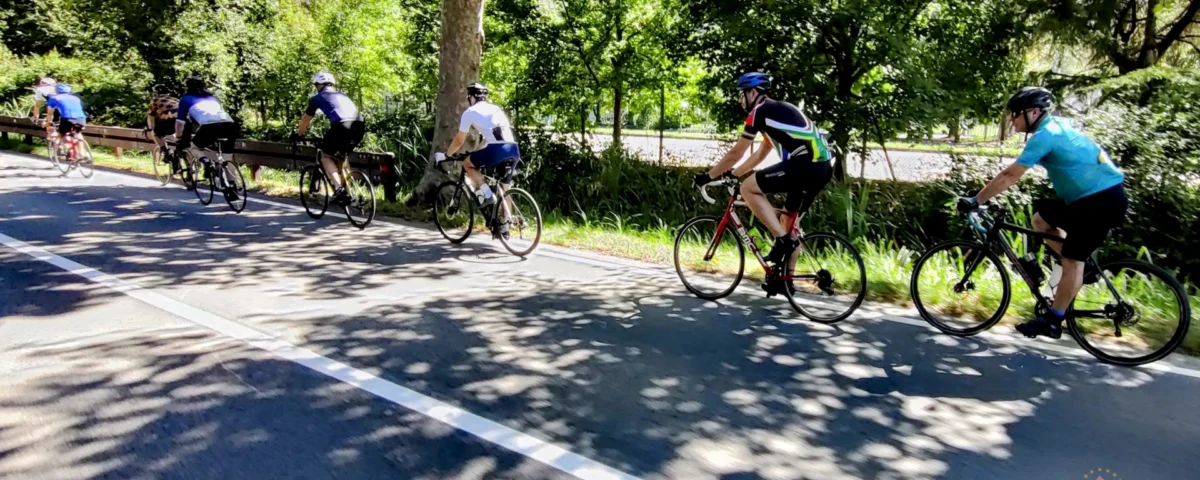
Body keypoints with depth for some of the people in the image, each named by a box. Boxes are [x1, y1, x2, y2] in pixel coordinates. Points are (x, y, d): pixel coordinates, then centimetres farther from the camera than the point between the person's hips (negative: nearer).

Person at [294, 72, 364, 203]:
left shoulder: (317, 98, 20)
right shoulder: (342, 95, 34)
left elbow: (305, 120, 27)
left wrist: (299, 134, 45)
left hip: (342, 126, -5)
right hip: (359, 126, 5)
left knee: (326, 156, 15)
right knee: (341, 156, 26)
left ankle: (339, 188, -4)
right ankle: (346, 190, 23)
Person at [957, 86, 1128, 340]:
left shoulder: (1044, 135, -16)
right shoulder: (1056, 126, 13)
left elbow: (1010, 176, -19)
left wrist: (975, 201, -14)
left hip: (1102, 199, -10)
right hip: (1095, 194, 10)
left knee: (1071, 260, -5)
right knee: (1041, 219, 17)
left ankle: (1052, 321, 1)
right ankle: (1080, 270, 18)